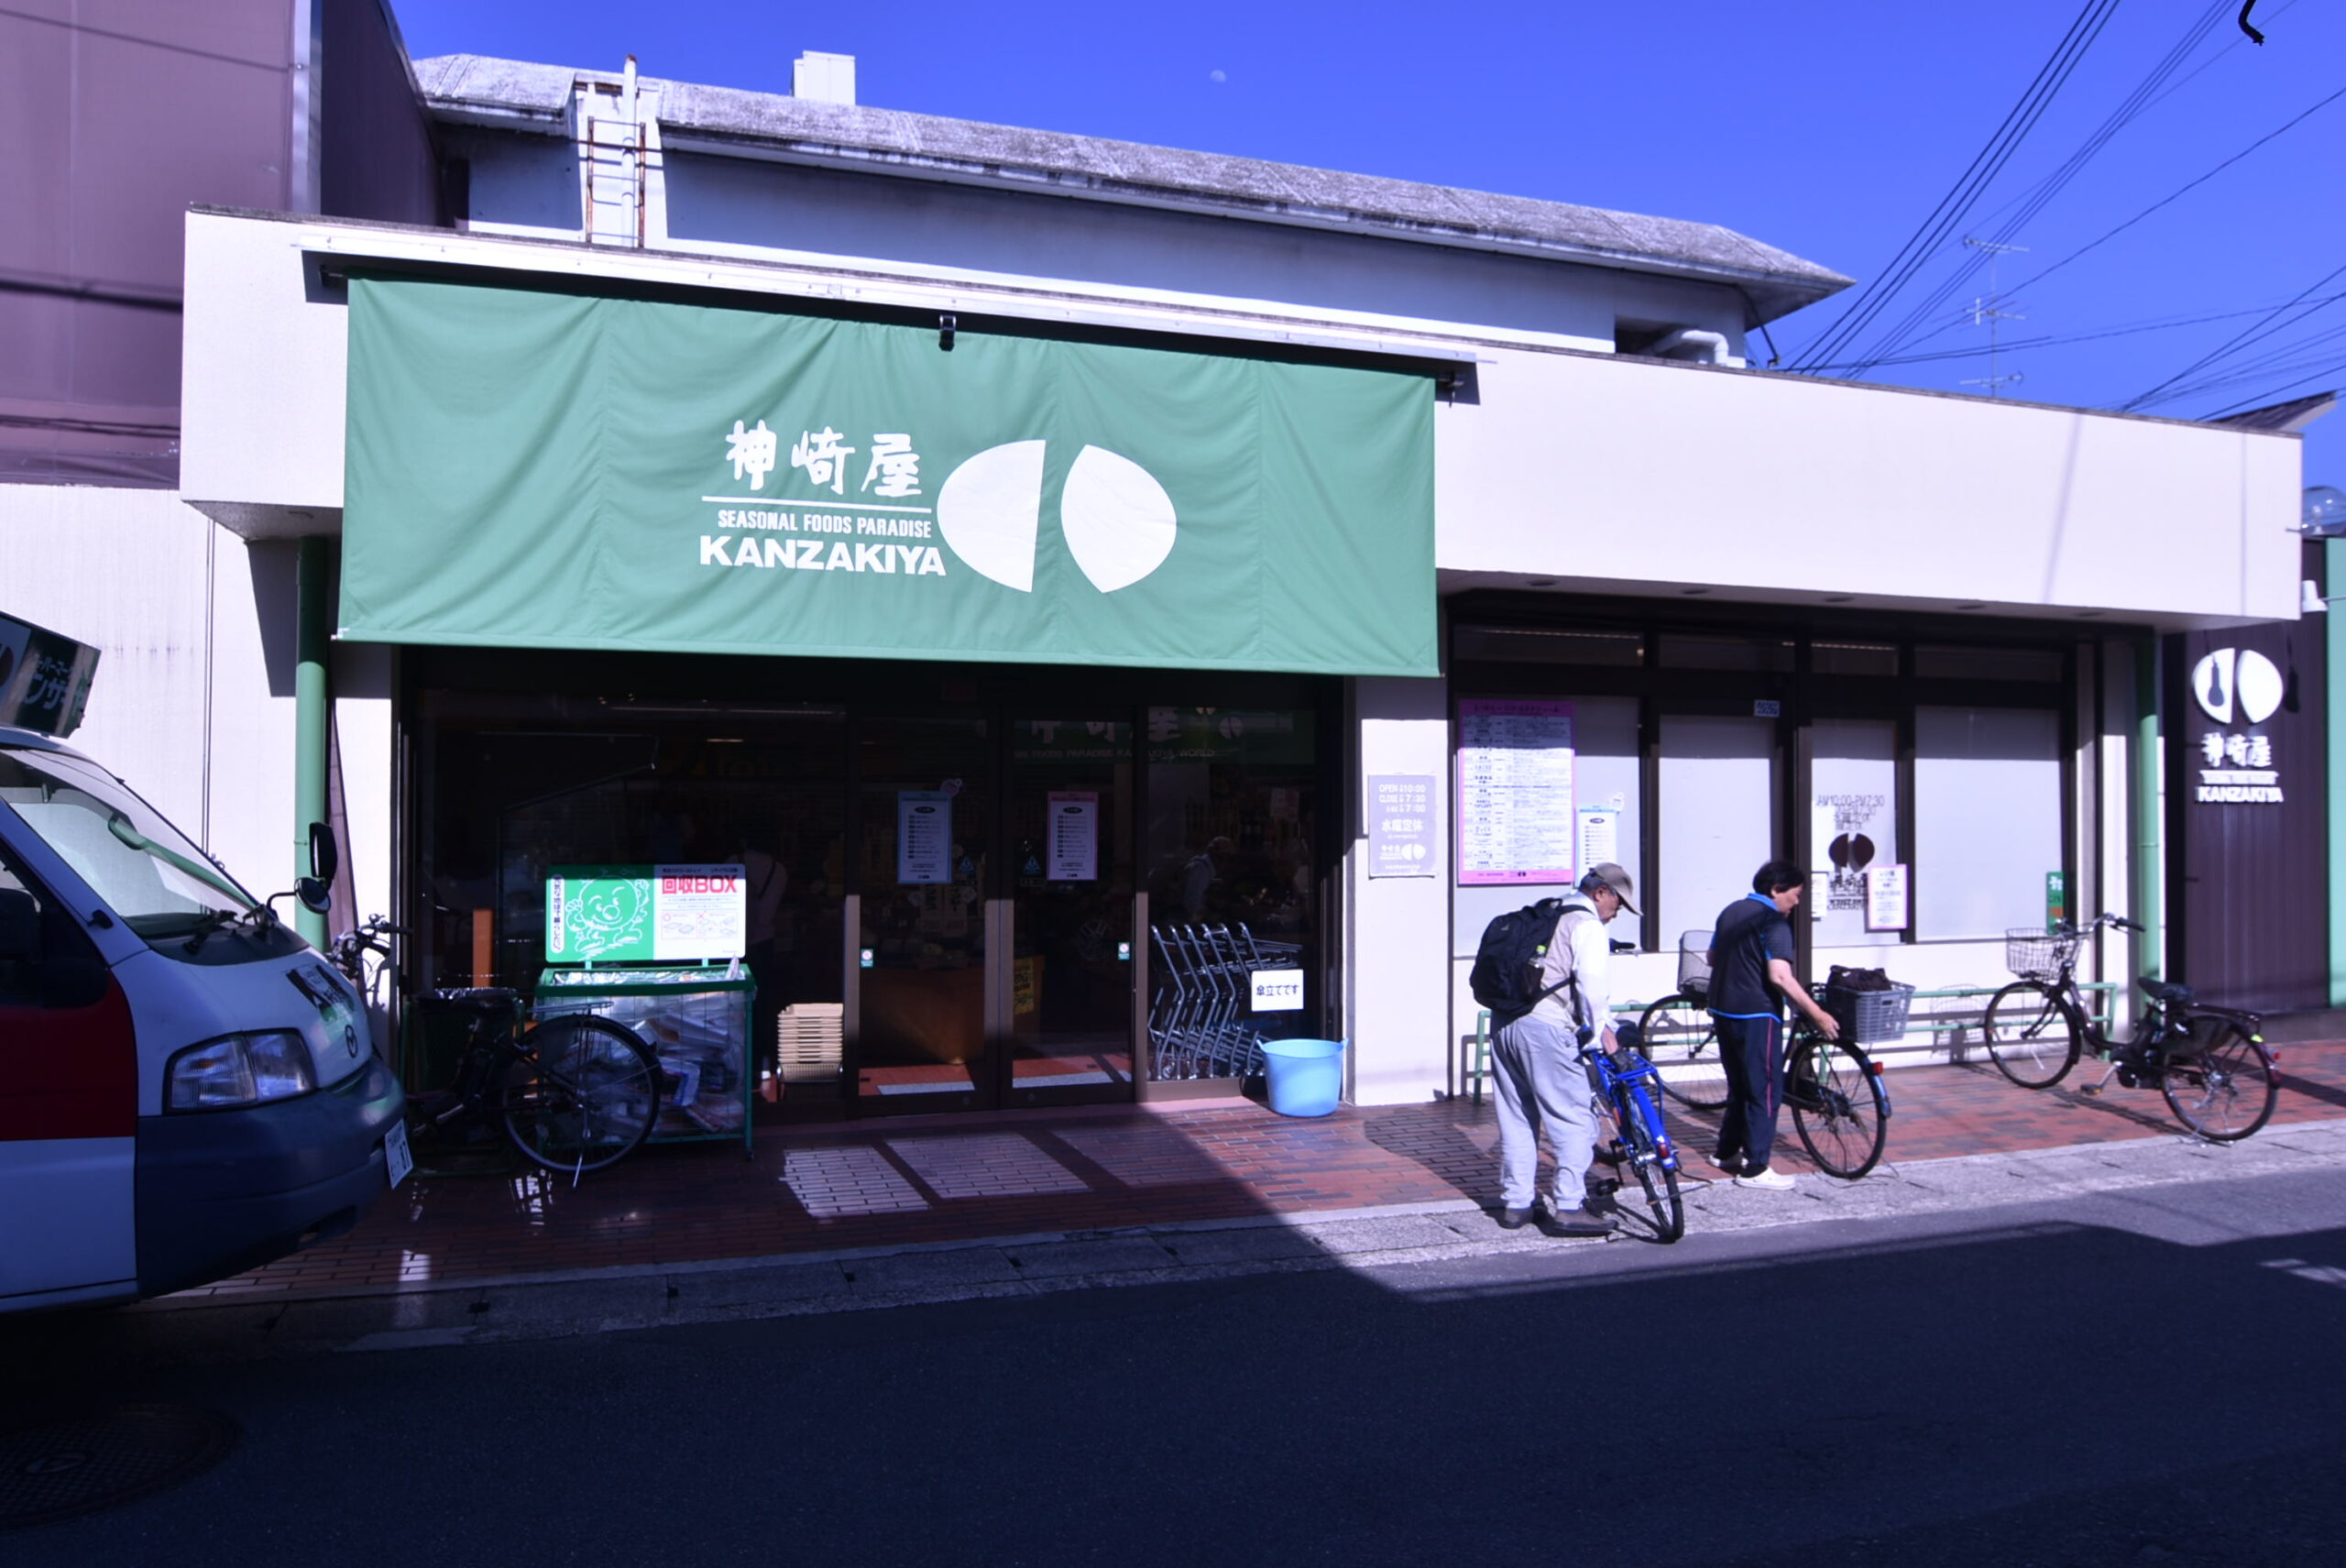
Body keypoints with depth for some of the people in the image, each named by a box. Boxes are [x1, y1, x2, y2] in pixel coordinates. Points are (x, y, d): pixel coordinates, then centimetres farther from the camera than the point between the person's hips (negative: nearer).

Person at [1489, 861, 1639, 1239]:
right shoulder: (1587, 924, -3)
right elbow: (1590, 980, -15)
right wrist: (1602, 1028, -7)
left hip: (1505, 1023, 9)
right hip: (1546, 1029, -9)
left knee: (1516, 1119, 14)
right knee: (1575, 1120, -1)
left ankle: (1514, 1204, 19)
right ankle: (1567, 1208, -3)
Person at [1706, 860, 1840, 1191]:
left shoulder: (1730, 912, 11)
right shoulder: (1773, 922, -15)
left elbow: (1713, 959, 21)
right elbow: (1780, 977, -25)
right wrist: (1818, 1015, -21)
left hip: (1724, 1011, 9)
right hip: (1756, 1015, -9)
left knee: (1740, 1086, 21)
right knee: (1765, 1092, -2)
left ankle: (1726, 1152, 29)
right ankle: (1755, 1169, 0)